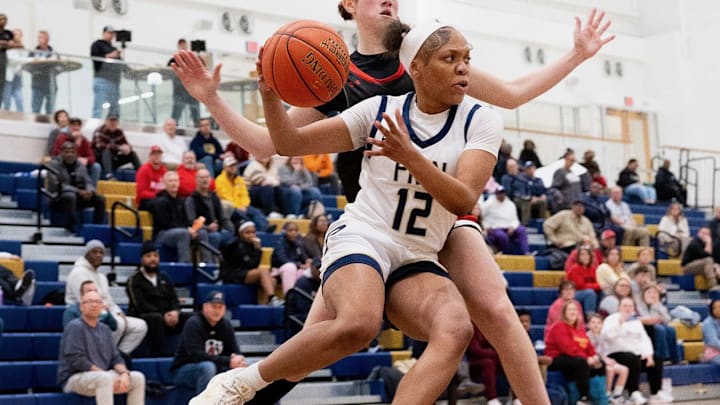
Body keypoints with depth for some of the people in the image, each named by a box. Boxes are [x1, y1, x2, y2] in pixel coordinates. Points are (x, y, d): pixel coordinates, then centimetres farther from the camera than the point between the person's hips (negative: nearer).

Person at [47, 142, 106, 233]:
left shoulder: (80, 165, 8)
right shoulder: (55, 164, -9)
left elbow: (88, 182, 7)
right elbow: (57, 185, -20)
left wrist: (90, 190, -20)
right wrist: (78, 191, -27)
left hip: (78, 198, 6)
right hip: (58, 199, -6)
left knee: (100, 199, -13)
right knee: (70, 196, -39)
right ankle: (72, 229, -35)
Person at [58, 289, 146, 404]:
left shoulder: (104, 329, 16)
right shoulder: (75, 327, -9)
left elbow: (115, 357, 14)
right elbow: (76, 360, -18)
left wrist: (124, 373, -10)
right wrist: (111, 378, -18)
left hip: (102, 375, 8)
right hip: (74, 378, -8)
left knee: (138, 377, -4)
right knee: (105, 378, -36)